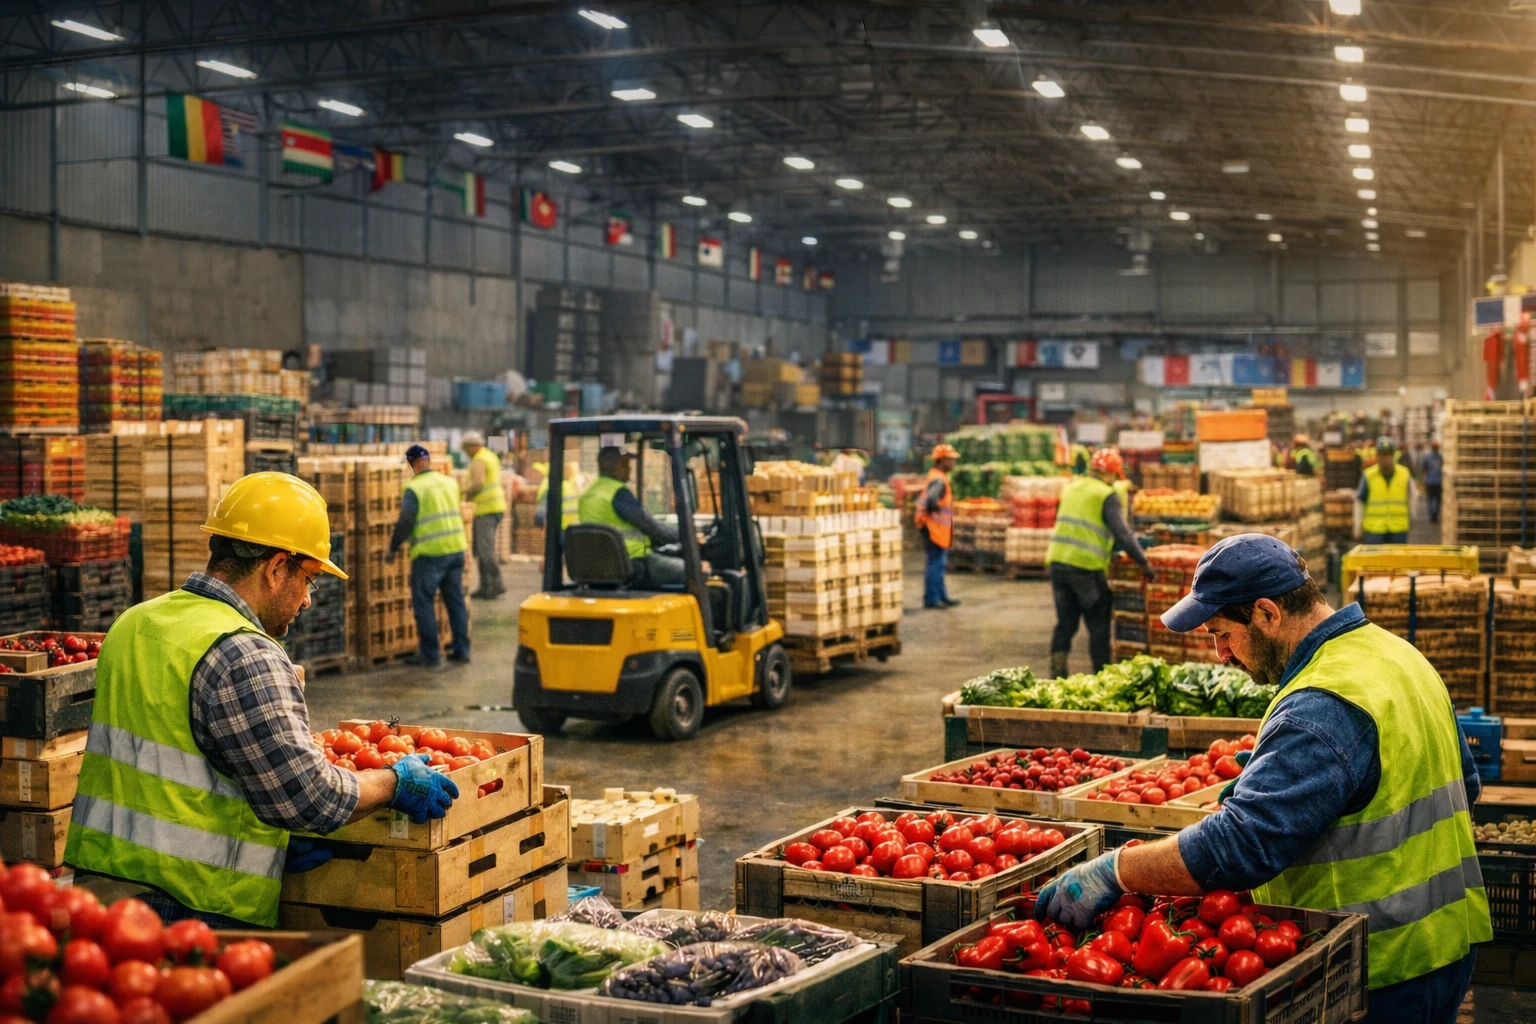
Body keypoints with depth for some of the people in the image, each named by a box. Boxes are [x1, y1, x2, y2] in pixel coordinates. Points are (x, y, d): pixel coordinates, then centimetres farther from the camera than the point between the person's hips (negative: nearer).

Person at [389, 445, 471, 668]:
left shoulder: (414, 488, -10)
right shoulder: (450, 482, 9)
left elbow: (405, 523, -12)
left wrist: (392, 549, 1)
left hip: (429, 553, -6)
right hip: (456, 549, 6)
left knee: (423, 603, 4)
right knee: (456, 601, 14)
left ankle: (431, 655, 5)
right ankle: (461, 651, 17)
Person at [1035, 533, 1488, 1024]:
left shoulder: (1324, 708, -25)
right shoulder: (1400, 653, 7)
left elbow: (1242, 845, -33)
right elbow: (1465, 783, 20)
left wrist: (1112, 873, -27)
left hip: (1383, 976, -10)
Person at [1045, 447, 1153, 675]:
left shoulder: (1070, 489, 15)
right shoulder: (1108, 495, -5)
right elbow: (1121, 533, -14)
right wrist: (1143, 562, -13)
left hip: (1058, 562, 6)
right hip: (1087, 567, -6)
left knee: (1065, 622, 13)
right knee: (1099, 624, 6)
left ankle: (1057, 673, 12)